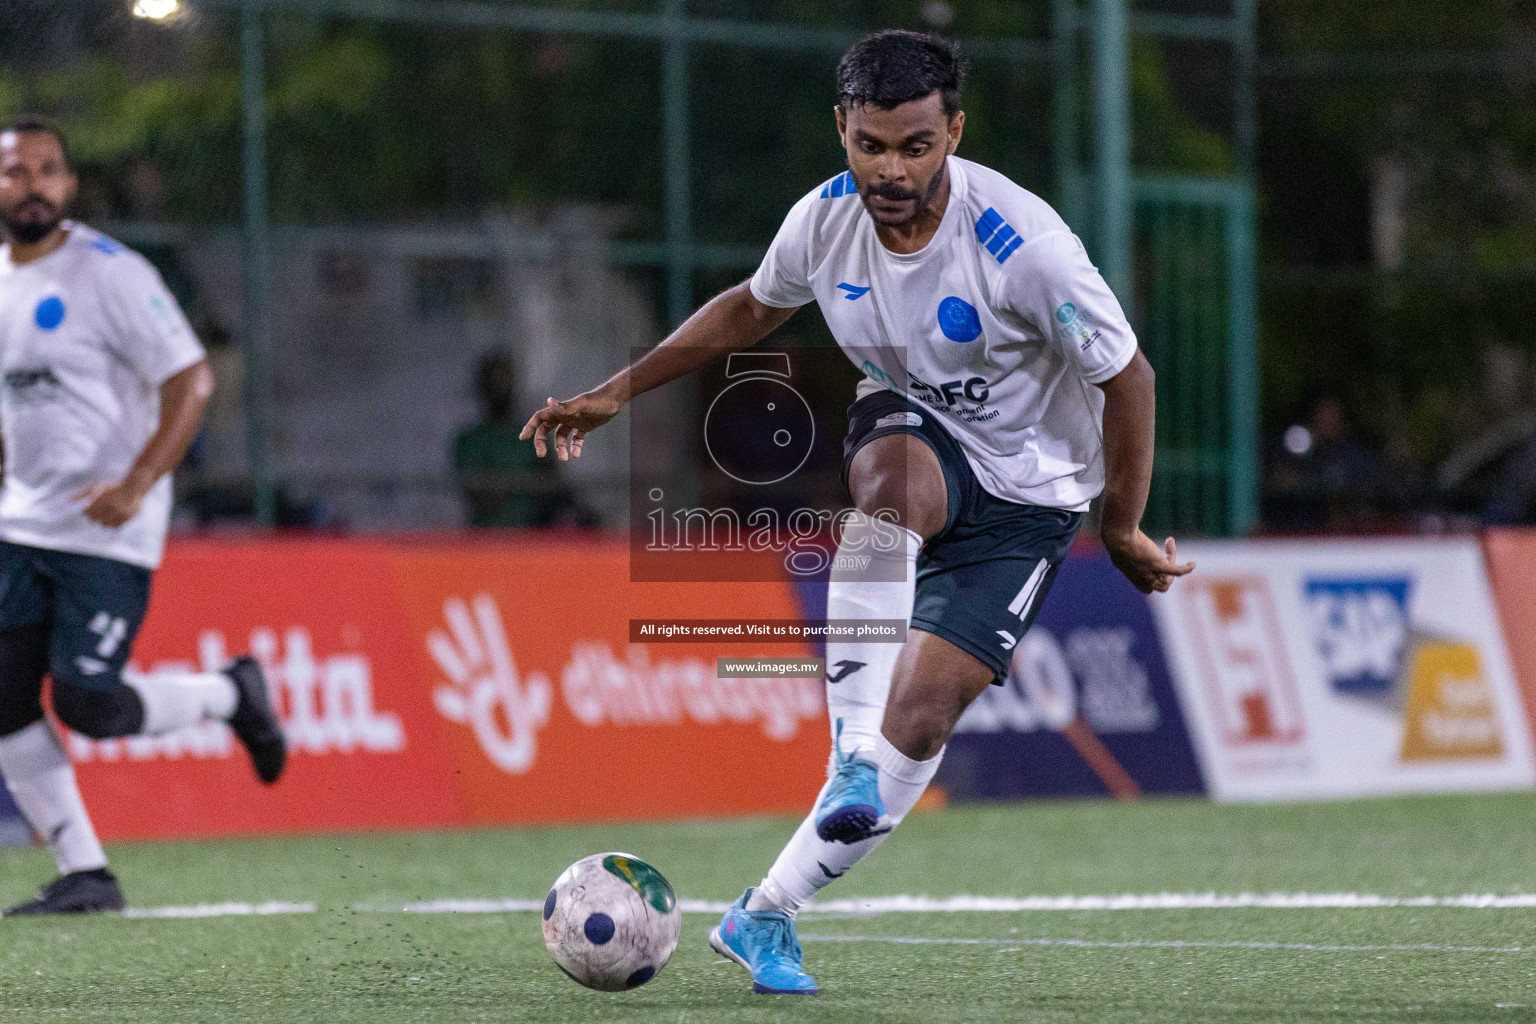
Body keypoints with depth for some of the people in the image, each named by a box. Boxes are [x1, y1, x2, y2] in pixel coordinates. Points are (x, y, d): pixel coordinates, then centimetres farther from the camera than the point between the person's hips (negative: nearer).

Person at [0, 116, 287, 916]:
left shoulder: (110, 274, -12)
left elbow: (190, 381, -14)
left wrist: (137, 485, -23)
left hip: (109, 529, -7)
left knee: (86, 705, -13)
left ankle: (230, 694, 15)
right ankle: (85, 874, 6)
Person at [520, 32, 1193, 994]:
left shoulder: (1023, 247, -29)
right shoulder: (825, 220, -14)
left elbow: (1128, 378, -16)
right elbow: (751, 308, 10)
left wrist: (1124, 531, -9)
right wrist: (618, 391, 6)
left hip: (1024, 497, -3)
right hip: (911, 424, 3)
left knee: (923, 714, -13)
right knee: (891, 478, -37)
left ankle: (766, 915, -1)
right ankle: (857, 753, -40)